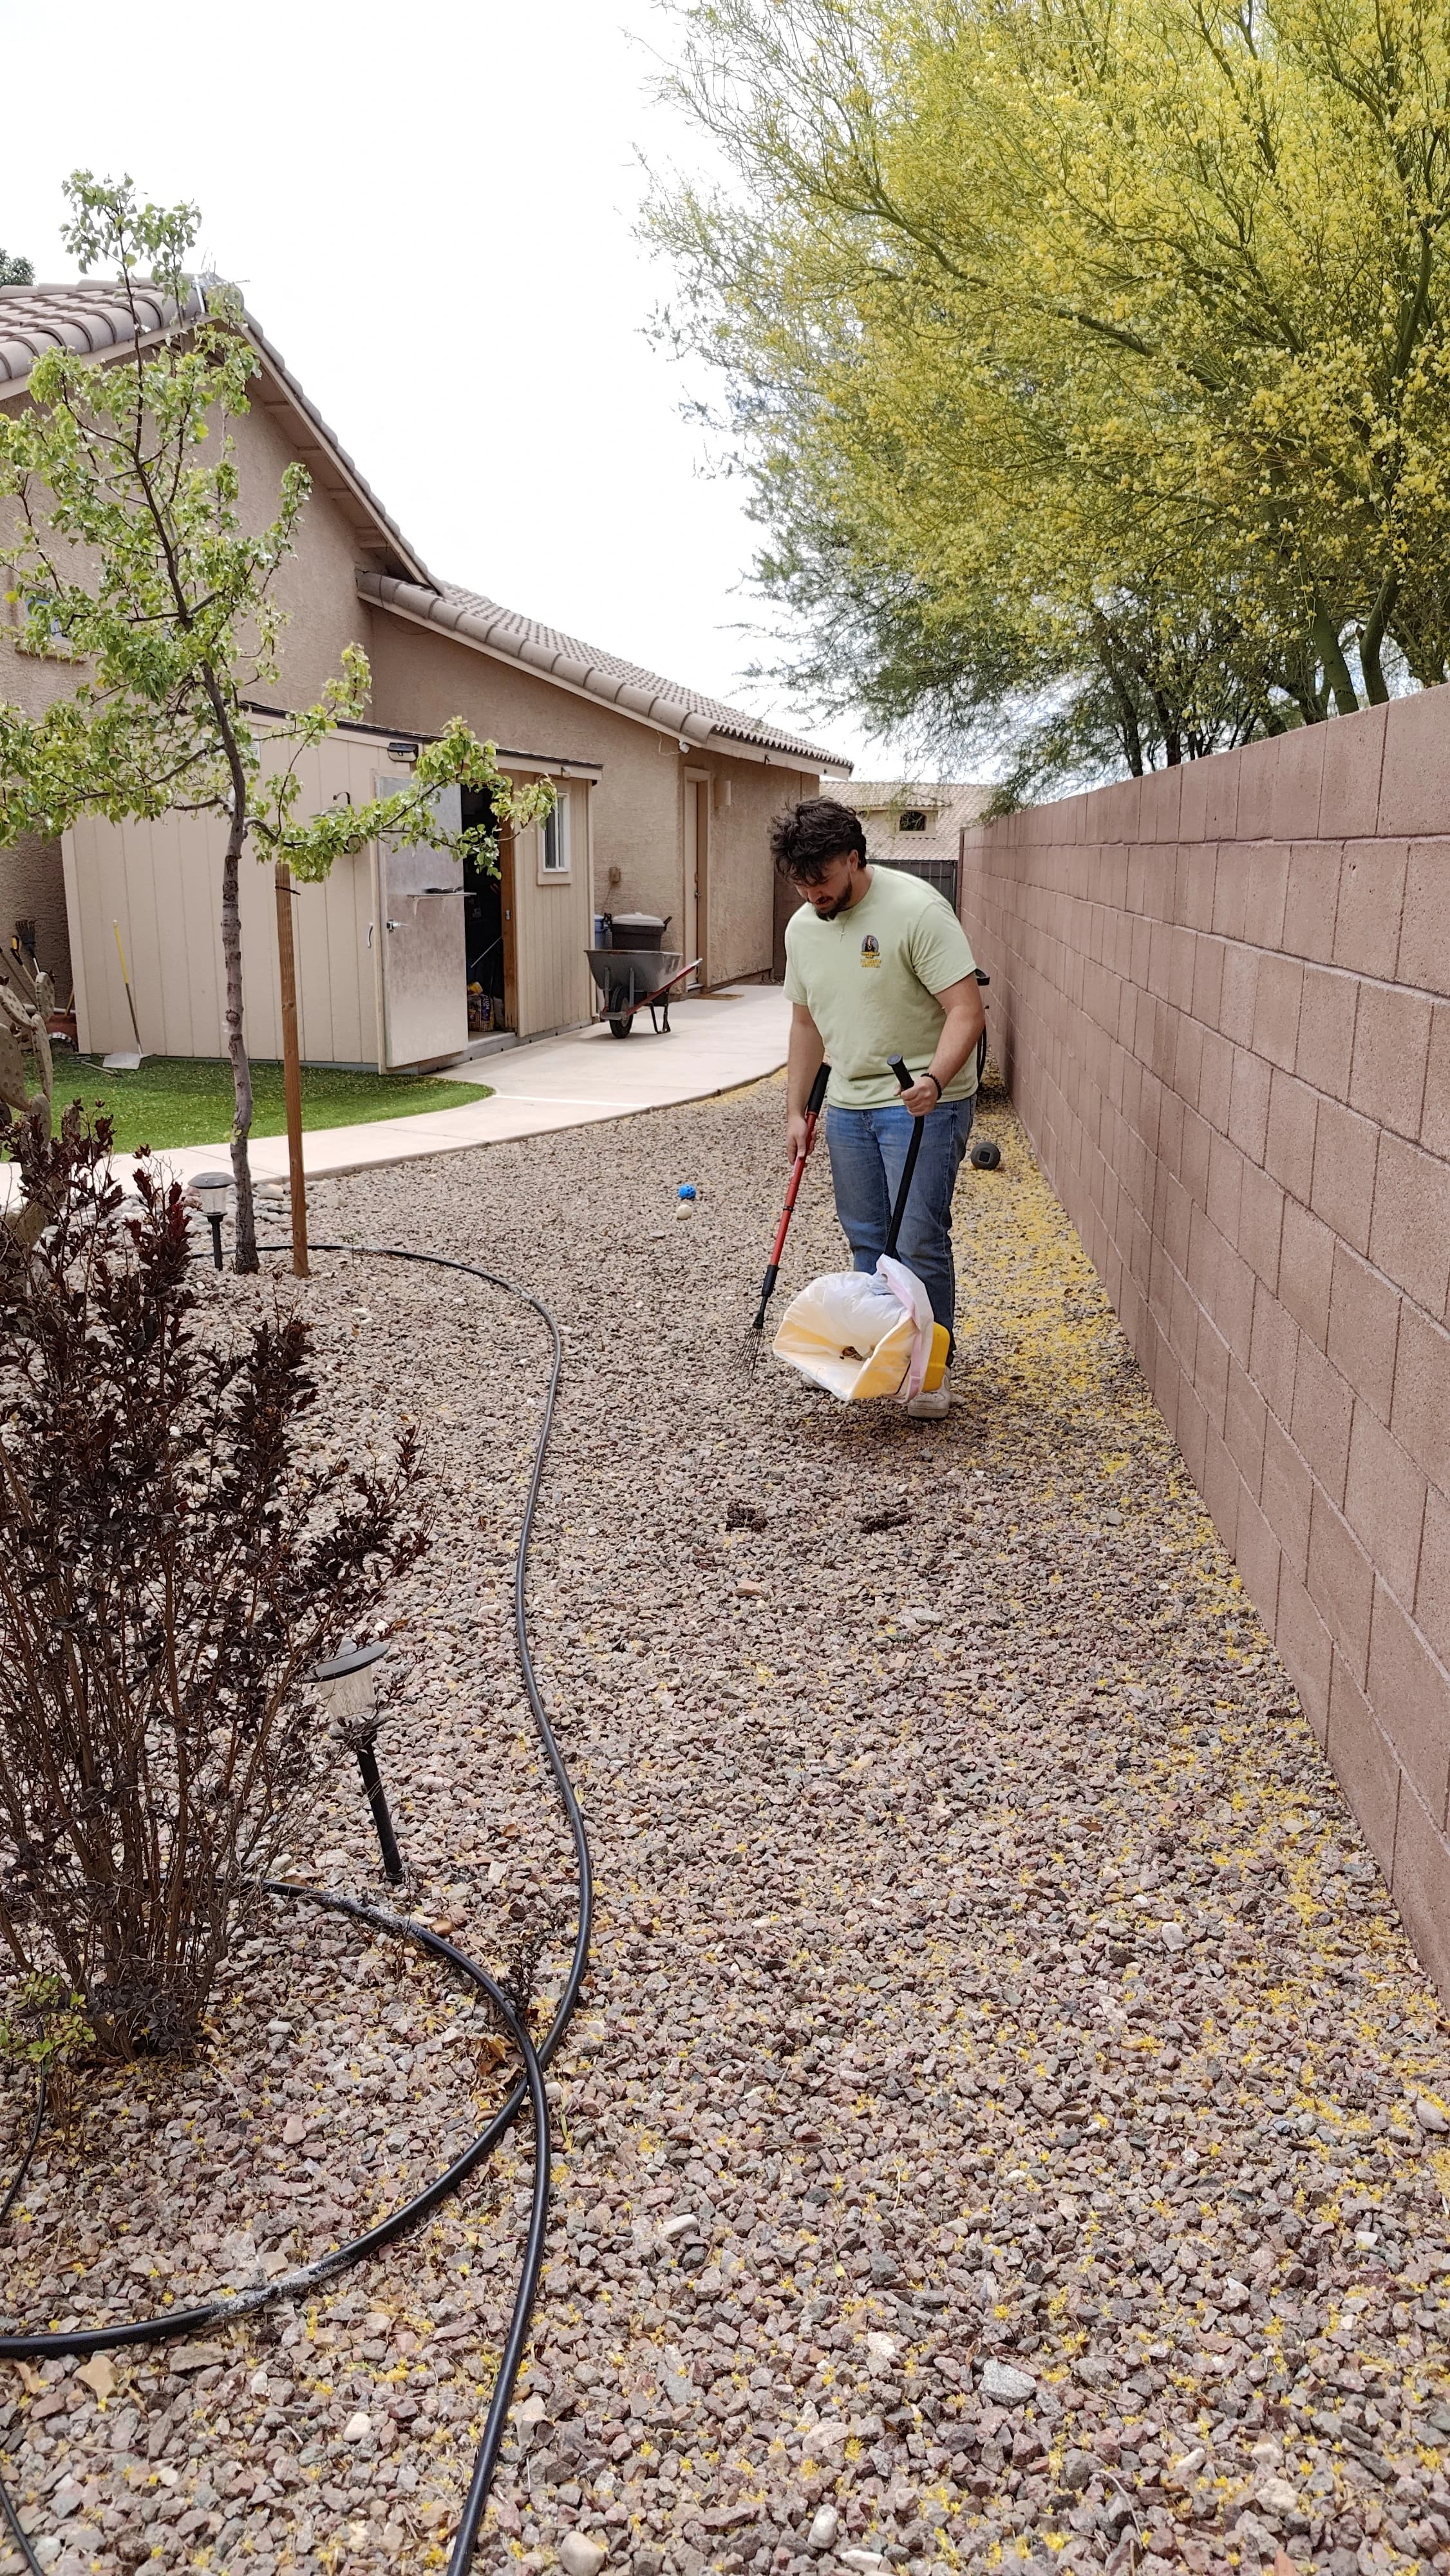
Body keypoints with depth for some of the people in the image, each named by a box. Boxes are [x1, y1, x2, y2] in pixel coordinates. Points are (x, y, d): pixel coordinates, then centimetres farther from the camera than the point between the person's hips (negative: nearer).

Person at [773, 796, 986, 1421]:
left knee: (918, 1244, -7)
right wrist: (795, 1110, 14)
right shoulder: (802, 928, 5)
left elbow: (967, 1011, -22)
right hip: (848, 1105, 7)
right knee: (866, 1241, 14)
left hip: (923, 1105, -7)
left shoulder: (917, 910, -18)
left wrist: (934, 1079, -37)